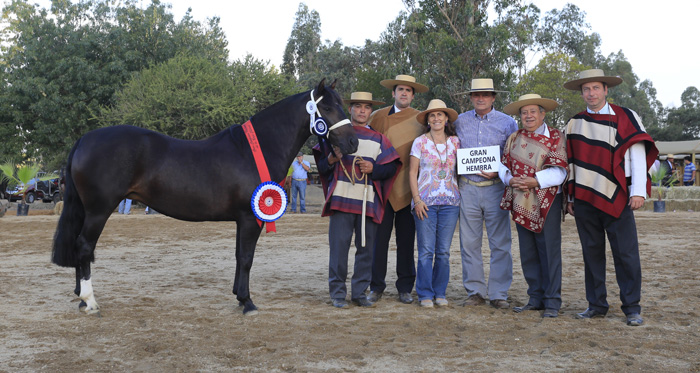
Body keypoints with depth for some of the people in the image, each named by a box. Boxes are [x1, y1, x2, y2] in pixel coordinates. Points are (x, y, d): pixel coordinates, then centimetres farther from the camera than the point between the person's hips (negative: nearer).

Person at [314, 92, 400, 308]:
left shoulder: (379, 139, 15)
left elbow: (391, 168, 11)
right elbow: (321, 167, 10)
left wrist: (373, 168, -8)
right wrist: (331, 160, -12)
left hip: (368, 201, 2)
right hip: (341, 199, -2)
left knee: (366, 248, 4)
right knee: (339, 247, -4)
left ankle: (359, 292, 15)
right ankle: (337, 293, 5)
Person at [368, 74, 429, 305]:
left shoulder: (421, 119, 8)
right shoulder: (378, 117, 8)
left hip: (408, 189, 0)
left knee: (406, 240, 4)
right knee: (379, 238, 0)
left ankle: (405, 288, 14)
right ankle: (376, 287, 10)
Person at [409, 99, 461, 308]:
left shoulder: (455, 142, 10)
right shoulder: (420, 142, 4)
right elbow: (412, 173, 2)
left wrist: (461, 196, 2)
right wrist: (417, 199, -7)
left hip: (450, 202, 2)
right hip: (426, 202, -2)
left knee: (444, 251, 4)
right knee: (426, 251, -3)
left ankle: (440, 293, 15)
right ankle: (425, 294, 6)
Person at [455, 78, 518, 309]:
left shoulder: (507, 123, 5)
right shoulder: (460, 122, 11)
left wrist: (499, 172, -10)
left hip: (495, 188, -2)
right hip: (468, 188, 2)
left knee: (500, 243, -2)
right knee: (469, 243, 4)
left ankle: (499, 294, 7)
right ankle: (475, 291, 14)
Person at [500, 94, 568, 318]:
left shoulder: (556, 137, 1)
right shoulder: (513, 139, 15)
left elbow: (559, 171, -8)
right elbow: (504, 165, 13)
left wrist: (536, 181, -20)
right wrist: (510, 179, -8)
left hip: (547, 202, -4)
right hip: (521, 203, 4)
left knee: (549, 250, -4)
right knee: (528, 252, 7)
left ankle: (552, 301, 3)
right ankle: (536, 298, 17)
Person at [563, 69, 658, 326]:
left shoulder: (626, 118, 3)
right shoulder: (574, 124, 12)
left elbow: (638, 154, -2)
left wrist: (638, 190, -11)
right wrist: (570, 197, 11)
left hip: (616, 198, -3)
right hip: (585, 199, 3)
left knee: (626, 253, -3)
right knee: (592, 252, 7)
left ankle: (632, 308, 6)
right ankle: (597, 305, 15)